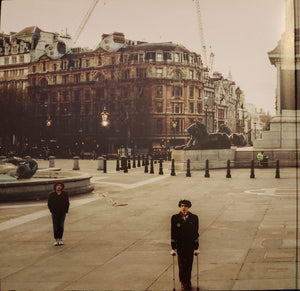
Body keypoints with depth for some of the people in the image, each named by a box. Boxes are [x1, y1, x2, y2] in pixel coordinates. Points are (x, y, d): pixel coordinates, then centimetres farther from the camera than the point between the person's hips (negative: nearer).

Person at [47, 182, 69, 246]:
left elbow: (67, 203, 6)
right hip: (54, 213, -1)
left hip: (62, 213, 1)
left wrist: (66, 210, -1)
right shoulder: (52, 194, -5)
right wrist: (51, 211, -4)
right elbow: (49, 204, 3)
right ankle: (56, 240, 8)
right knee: (55, 227, -1)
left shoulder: (65, 194, -3)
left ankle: (60, 239, 11)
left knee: (61, 226, 2)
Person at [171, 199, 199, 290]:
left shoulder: (194, 218, -1)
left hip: (190, 246, 1)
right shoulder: (175, 218, -2)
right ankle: (183, 283, 17)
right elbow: (173, 233, -1)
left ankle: (188, 282, 24)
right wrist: (173, 248, -4)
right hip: (180, 246, 0)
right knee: (181, 265, 1)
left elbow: (195, 233, 0)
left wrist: (196, 248, -3)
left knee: (189, 265, 6)